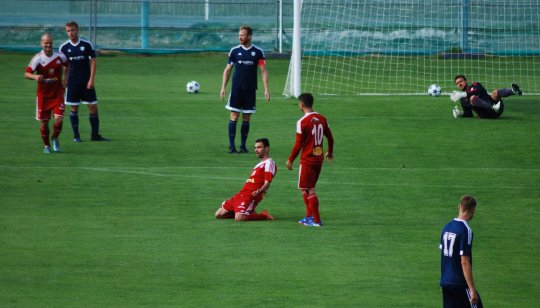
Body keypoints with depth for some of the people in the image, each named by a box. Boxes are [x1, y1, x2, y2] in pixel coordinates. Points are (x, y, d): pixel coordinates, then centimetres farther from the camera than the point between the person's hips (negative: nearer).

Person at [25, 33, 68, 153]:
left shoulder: (60, 56, -5)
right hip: (43, 95, -1)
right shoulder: (38, 58, -12)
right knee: (43, 122, 4)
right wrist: (35, 77, -37)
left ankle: (55, 139, 16)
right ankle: (46, 145, 25)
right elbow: (27, 73, -17)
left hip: (57, 93, 1)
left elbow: (67, 64, 19)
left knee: (59, 119, -13)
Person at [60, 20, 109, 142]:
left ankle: (95, 135, 7)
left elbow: (93, 61, -2)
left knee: (93, 107, -1)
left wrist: (91, 80, -8)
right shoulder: (64, 47, 1)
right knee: (74, 108, 3)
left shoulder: (87, 44, -3)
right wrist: (64, 81, 1)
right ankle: (76, 135, 11)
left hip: (87, 83, -1)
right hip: (72, 83, 1)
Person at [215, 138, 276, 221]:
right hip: (241, 194, 9)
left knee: (239, 218, -32)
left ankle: (264, 216, -7)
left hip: (251, 196, -9)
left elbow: (267, 183, -16)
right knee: (218, 214, 4)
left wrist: (258, 192, -32)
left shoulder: (269, 163, -5)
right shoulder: (259, 164, 25)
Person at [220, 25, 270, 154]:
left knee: (246, 118, 4)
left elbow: (263, 71, 2)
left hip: (250, 90, 0)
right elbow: (228, 70, 8)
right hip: (236, 89, 0)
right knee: (234, 116, -3)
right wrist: (223, 87, 2)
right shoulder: (235, 51, 3)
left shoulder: (258, 52, 1)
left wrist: (266, 89, -6)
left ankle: (243, 146, 12)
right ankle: (231, 146, 0)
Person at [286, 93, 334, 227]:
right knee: (308, 189, 19)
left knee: (309, 190, -1)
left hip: (307, 160, -7)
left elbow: (298, 144, -14)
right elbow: (330, 138, 12)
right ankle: (309, 216, 20)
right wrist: (330, 152, 29)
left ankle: (316, 220, -2)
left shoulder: (302, 122, -15)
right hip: (319, 158, 7)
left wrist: (290, 160, -4)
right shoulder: (322, 119, 4)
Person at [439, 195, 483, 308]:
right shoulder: (465, 230, -15)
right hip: (460, 283, -8)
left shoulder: (446, 227, 9)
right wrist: (472, 289, -17)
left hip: (445, 281, 8)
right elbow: (465, 262, -18)